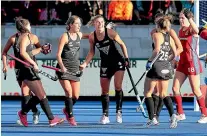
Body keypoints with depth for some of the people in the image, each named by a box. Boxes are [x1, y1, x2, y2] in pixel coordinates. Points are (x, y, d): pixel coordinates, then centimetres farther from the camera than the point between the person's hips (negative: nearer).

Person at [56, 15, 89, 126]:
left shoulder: (79, 35, 8)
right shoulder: (65, 36, -10)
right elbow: (58, 54, -13)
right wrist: (62, 67, -27)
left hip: (75, 69, 6)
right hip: (64, 69, -6)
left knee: (76, 96, 3)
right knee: (69, 92, -16)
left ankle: (67, 110, 31)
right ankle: (70, 116, -4)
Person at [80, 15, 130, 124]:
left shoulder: (110, 32, -14)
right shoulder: (92, 37, -6)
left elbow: (122, 44, -2)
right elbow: (92, 52, 8)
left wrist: (126, 58, -5)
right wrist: (85, 64, -1)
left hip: (118, 62, -3)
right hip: (105, 65, 3)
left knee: (118, 86, -14)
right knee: (104, 91, 4)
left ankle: (119, 111, -2)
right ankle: (105, 115, 12)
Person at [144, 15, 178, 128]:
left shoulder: (157, 35, -7)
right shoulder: (170, 37, 11)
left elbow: (157, 49, -22)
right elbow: (174, 54, 9)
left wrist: (150, 61, -15)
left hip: (156, 66, -6)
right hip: (166, 67, 6)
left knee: (147, 93, 6)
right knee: (164, 94, 14)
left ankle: (152, 119, -1)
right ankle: (172, 114, -9)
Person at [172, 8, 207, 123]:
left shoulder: (192, 30, -11)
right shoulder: (180, 31, 11)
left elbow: (196, 30, -38)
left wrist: (189, 18, -45)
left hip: (192, 62, -8)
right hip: (182, 62, 8)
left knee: (196, 90, -4)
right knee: (175, 88, 4)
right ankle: (180, 114, 13)